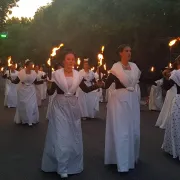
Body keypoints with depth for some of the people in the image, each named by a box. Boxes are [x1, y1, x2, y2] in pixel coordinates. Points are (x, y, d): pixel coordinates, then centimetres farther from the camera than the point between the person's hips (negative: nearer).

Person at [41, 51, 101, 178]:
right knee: (61, 135, -1)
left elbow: (86, 89, 6)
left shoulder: (77, 75, 1)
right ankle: (62, 167, 11)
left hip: (73, 106, 4)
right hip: (60, 106, -3)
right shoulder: (57, 74, -8)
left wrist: (98, 85, -7)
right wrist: (49, 87, -29)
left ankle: (72, 163, 32)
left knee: (73, 135, 12)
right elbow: (51, 92, -7)